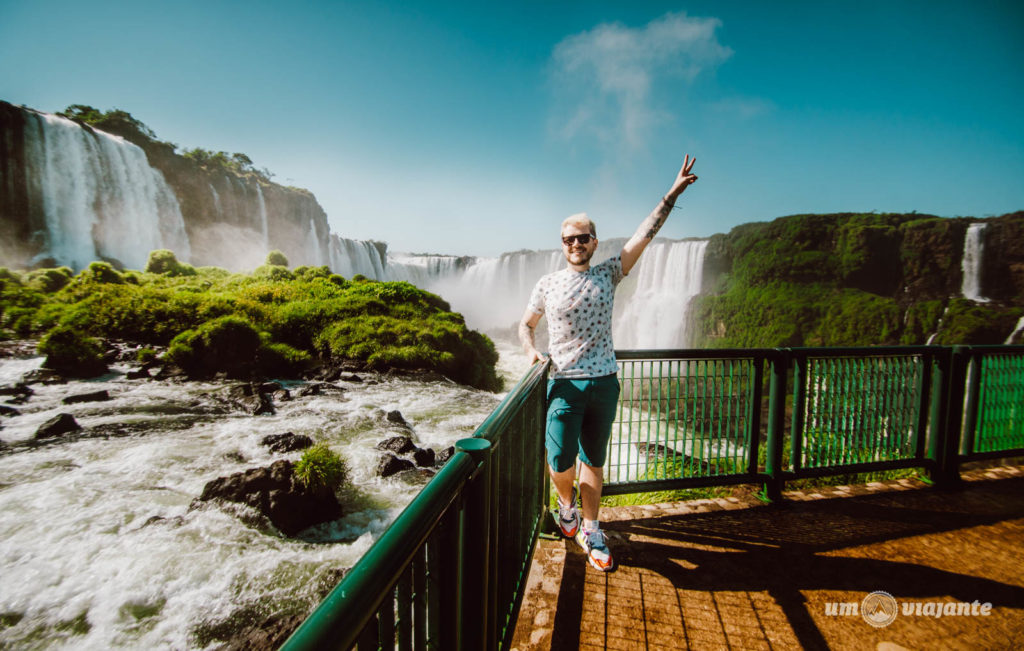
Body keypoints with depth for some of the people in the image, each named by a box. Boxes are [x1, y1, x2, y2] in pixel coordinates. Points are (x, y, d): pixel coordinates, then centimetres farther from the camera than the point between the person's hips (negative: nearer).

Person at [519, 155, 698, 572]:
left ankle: (590, 531, 27)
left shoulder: (608, 275, 4)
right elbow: (526, 324, 15)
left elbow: (645, 233, 0)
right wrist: (531, 350, -4)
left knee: (594, 463, 10)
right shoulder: (548, 284, 3)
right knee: (561, 462, -5)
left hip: (604, 383, 1)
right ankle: (567, 502, 29)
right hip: (564, 384, -1)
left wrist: (673, 192, -3)